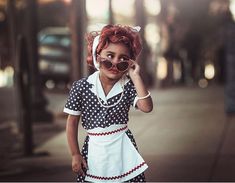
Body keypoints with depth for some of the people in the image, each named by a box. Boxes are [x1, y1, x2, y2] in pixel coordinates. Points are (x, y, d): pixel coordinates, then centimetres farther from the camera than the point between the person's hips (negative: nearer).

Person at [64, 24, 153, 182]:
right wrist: (75, 155, 0)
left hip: (123, 150, 1)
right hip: (94, 150, -1)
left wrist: (136, 77, -18)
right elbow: (72, 123, 0)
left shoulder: (128, 86, -3)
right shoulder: (81, 87, -7)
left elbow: (147, 107, -19)